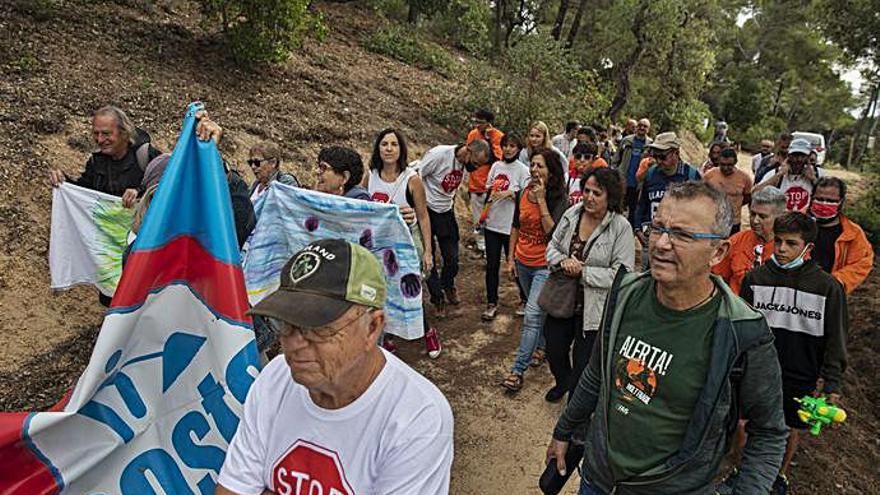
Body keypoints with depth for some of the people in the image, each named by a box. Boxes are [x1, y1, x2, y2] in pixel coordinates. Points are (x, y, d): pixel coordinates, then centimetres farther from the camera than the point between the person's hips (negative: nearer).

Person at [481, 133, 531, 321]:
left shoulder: (523, 170, -7)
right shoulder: (496, 166, 7)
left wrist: (510, 193, -22)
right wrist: (482, 213, 7)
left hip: (511, 225, -4)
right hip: (492, 223, 4)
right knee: (491, 265, 7)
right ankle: (491, 304, 18)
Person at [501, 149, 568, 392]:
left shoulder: (559, 200, -14)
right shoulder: (524, 194, 1)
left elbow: (552, 232, -24)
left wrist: (541, 200, -23)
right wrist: (511, 258, 10)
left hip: (544, 266, -6)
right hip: (523, 262, 6)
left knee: (532, 316, -8)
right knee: (540, 309, 23)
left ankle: (518, 370, -2)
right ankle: (542, 345, 43)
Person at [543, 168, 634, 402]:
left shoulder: (621, 228, -17)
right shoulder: (572, 214, -3)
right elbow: (552, 247, 6)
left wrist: (582, 272, -21)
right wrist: (563, 261, -16)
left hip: (594, 310, -5)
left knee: (582, 363, 9)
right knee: (554, 350, 22)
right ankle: (562, 382, 56)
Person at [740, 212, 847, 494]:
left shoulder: (828, 287, -11)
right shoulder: (755, 277, -7)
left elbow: (835, 340, -4)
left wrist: (832, 384, -5)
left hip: (801, 378, -1)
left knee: (792, 429, 17)